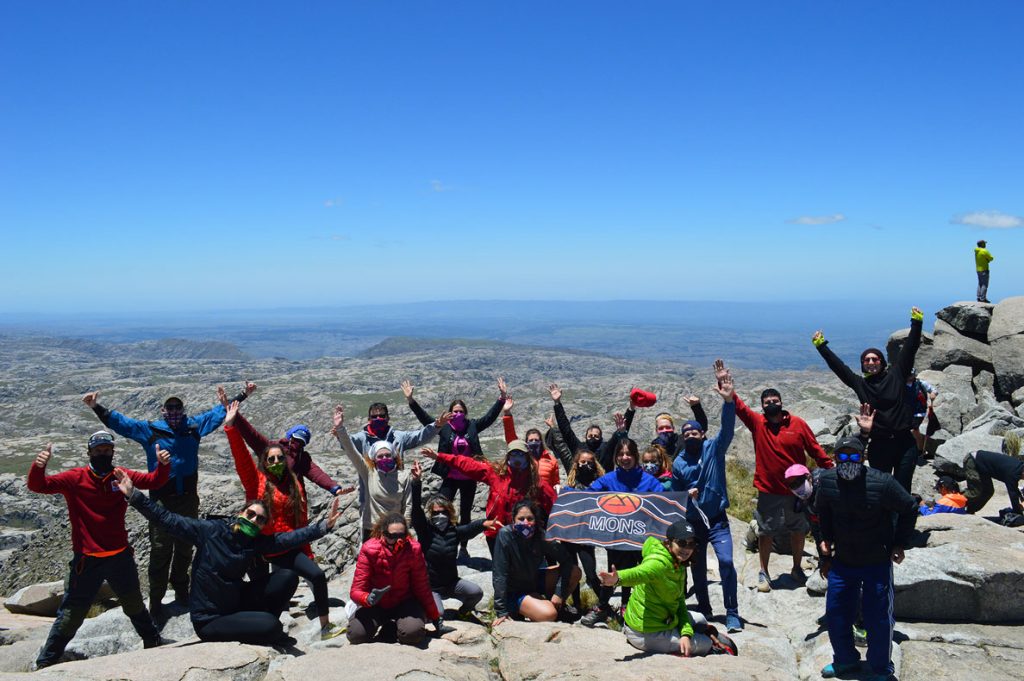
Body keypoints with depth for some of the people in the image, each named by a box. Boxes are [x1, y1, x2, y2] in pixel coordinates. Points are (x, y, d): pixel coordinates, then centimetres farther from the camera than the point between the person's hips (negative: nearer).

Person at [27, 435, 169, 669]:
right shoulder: (75, 478, -7)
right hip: (87, 560, -3)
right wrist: (39, 466, -36)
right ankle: (45, 663, 21)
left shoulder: (122, 476, 2)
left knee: (134, 605, 23)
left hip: (121, 557, 3)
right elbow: (38, 485, -15)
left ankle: (153, 642, 43)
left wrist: (163, 464, -24)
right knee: (70, 616, 3)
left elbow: (153, 481, -3)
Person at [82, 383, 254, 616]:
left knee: (185, 548, 18)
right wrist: (97, 408, -13)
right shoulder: (149, 430, -2)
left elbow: (220, 412, 12)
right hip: (161, 500, -3)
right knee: (160, 551, 2)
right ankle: (156, 600, 12)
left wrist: (242, 395, 15)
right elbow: (120, 422, -2)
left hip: (188, 499, 3)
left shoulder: (194, 426, 4)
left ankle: (181, 590, 37)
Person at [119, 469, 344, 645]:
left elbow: (289, 538, -5)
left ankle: (260, 627, 9)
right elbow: (168, 520, -13)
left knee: (288, 577, -9)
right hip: (209, 620, -6)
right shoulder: (211, 531, -13)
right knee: (271, 626, -25)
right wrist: (133, 495, -20)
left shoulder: (257, 542, -1)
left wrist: (324, 525, -16)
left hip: (236, 605, 6)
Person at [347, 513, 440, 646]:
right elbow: (356, 590, -19)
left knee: (413, 632, -30)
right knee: (356, 634, -23)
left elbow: (421, 586, -5)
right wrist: (368, 599, -43)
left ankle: (392, 628, 5)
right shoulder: (369, 549, -19)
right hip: (377, 605, 1)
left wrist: (435, 616, 2)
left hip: (404, 603, 0)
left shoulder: (413, 549, -17)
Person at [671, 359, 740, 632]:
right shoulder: (678, 463, 1)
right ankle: (704, 609, 31)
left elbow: (727, 428, -22)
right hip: (692, 522, 3)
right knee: (697, 568, 12)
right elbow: (675, 494, 12)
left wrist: (728, 399, -38)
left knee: (726, 561, -18)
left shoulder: (714, 448, -5)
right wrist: (686, 495, -12)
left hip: (717, 520, -3)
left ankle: (732, 614, -6)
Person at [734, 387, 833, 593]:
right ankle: (763, 573, 22)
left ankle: (797, 568, 34)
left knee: (798, 530, 15)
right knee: (766, 533, 8)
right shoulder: (757, 423, -5)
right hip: (768, 491, -1)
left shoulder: (798, 423, -4)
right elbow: (738, 406, -17)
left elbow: (815, 450, 0)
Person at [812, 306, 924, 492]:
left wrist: (916, 323, -4)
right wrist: (821, 346, 6)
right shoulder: (860, 384, 5)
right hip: (879, 446, 1)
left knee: (902, 490, 5)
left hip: (904, 443, -1)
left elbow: (909, 350, 1)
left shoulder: (896, 375, 4)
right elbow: (837, 366, 6)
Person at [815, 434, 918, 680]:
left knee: (878, 618, 2)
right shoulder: (826, 481, -10)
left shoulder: (882, 483, -22)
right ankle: (845, 660, 34)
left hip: (877, 563, -4)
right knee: (835, 613, 11)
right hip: (842, 562, 4)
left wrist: (899, 543, -2)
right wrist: (826, 541, 10)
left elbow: (909, 508, -5)